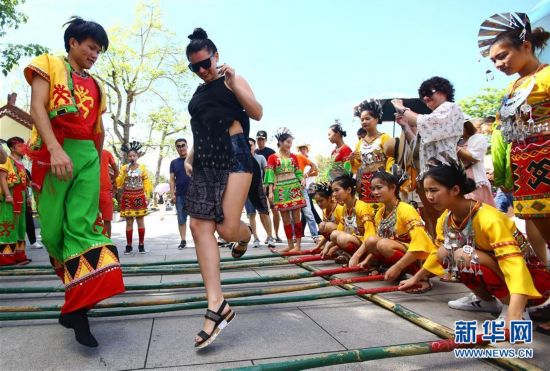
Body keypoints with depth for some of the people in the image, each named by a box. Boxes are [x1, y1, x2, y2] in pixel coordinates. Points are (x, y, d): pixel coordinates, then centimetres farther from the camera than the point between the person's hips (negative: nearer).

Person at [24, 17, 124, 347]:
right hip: (54, 153, -3)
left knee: (84, 226, -9)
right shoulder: (50, 66, 9)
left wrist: (97, 162, 18)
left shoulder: (95, 86, 21)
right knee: (53, 228, 1)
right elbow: (37, 107, -6)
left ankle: (78, 308, -11)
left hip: (87, 156, 3)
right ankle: (77, 284, 25)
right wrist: (55, 148, -21)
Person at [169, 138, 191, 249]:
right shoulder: (174, 163, 11)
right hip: (180, 195, 2)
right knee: (181, 219, 5)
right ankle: (183, 241, 11)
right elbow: (172, 180, 8)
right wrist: (172, 194, -2)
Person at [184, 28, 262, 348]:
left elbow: (257, 113, -5)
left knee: (227, 228, -15)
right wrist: (190, 157, 19)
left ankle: (246, 235, 27)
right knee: (200, 227, -8)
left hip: (233, 155, -6)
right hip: (205, 162, 7)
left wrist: (233, 84, -13)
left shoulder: (231, 80, 7)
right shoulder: (198, 93, 24)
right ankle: (217, 306, -7)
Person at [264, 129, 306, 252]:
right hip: (281, 190, -1)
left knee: (296, 217, -2)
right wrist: (270, 191, -9)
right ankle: (290, 244, 14)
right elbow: (270, 176, -2)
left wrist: (302, 179, -8)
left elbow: (298, 172, 13)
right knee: (285, 218, 4)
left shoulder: (293, 156, 10)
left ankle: (298, 244, 3)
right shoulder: (272, 157, 2)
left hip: (294, 188, 1)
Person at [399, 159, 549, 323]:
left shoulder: (488, 219, -29)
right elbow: (438, 253, 15)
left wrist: (514, 316, -52)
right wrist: (416, 278, 19)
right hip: (496, 271, 8)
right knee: (445, 252, -6)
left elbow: (515, 265, -40)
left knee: (463, 255, -28)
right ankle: (485, 299, 10)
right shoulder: (445, 219, -5)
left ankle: (515, 309, -13)